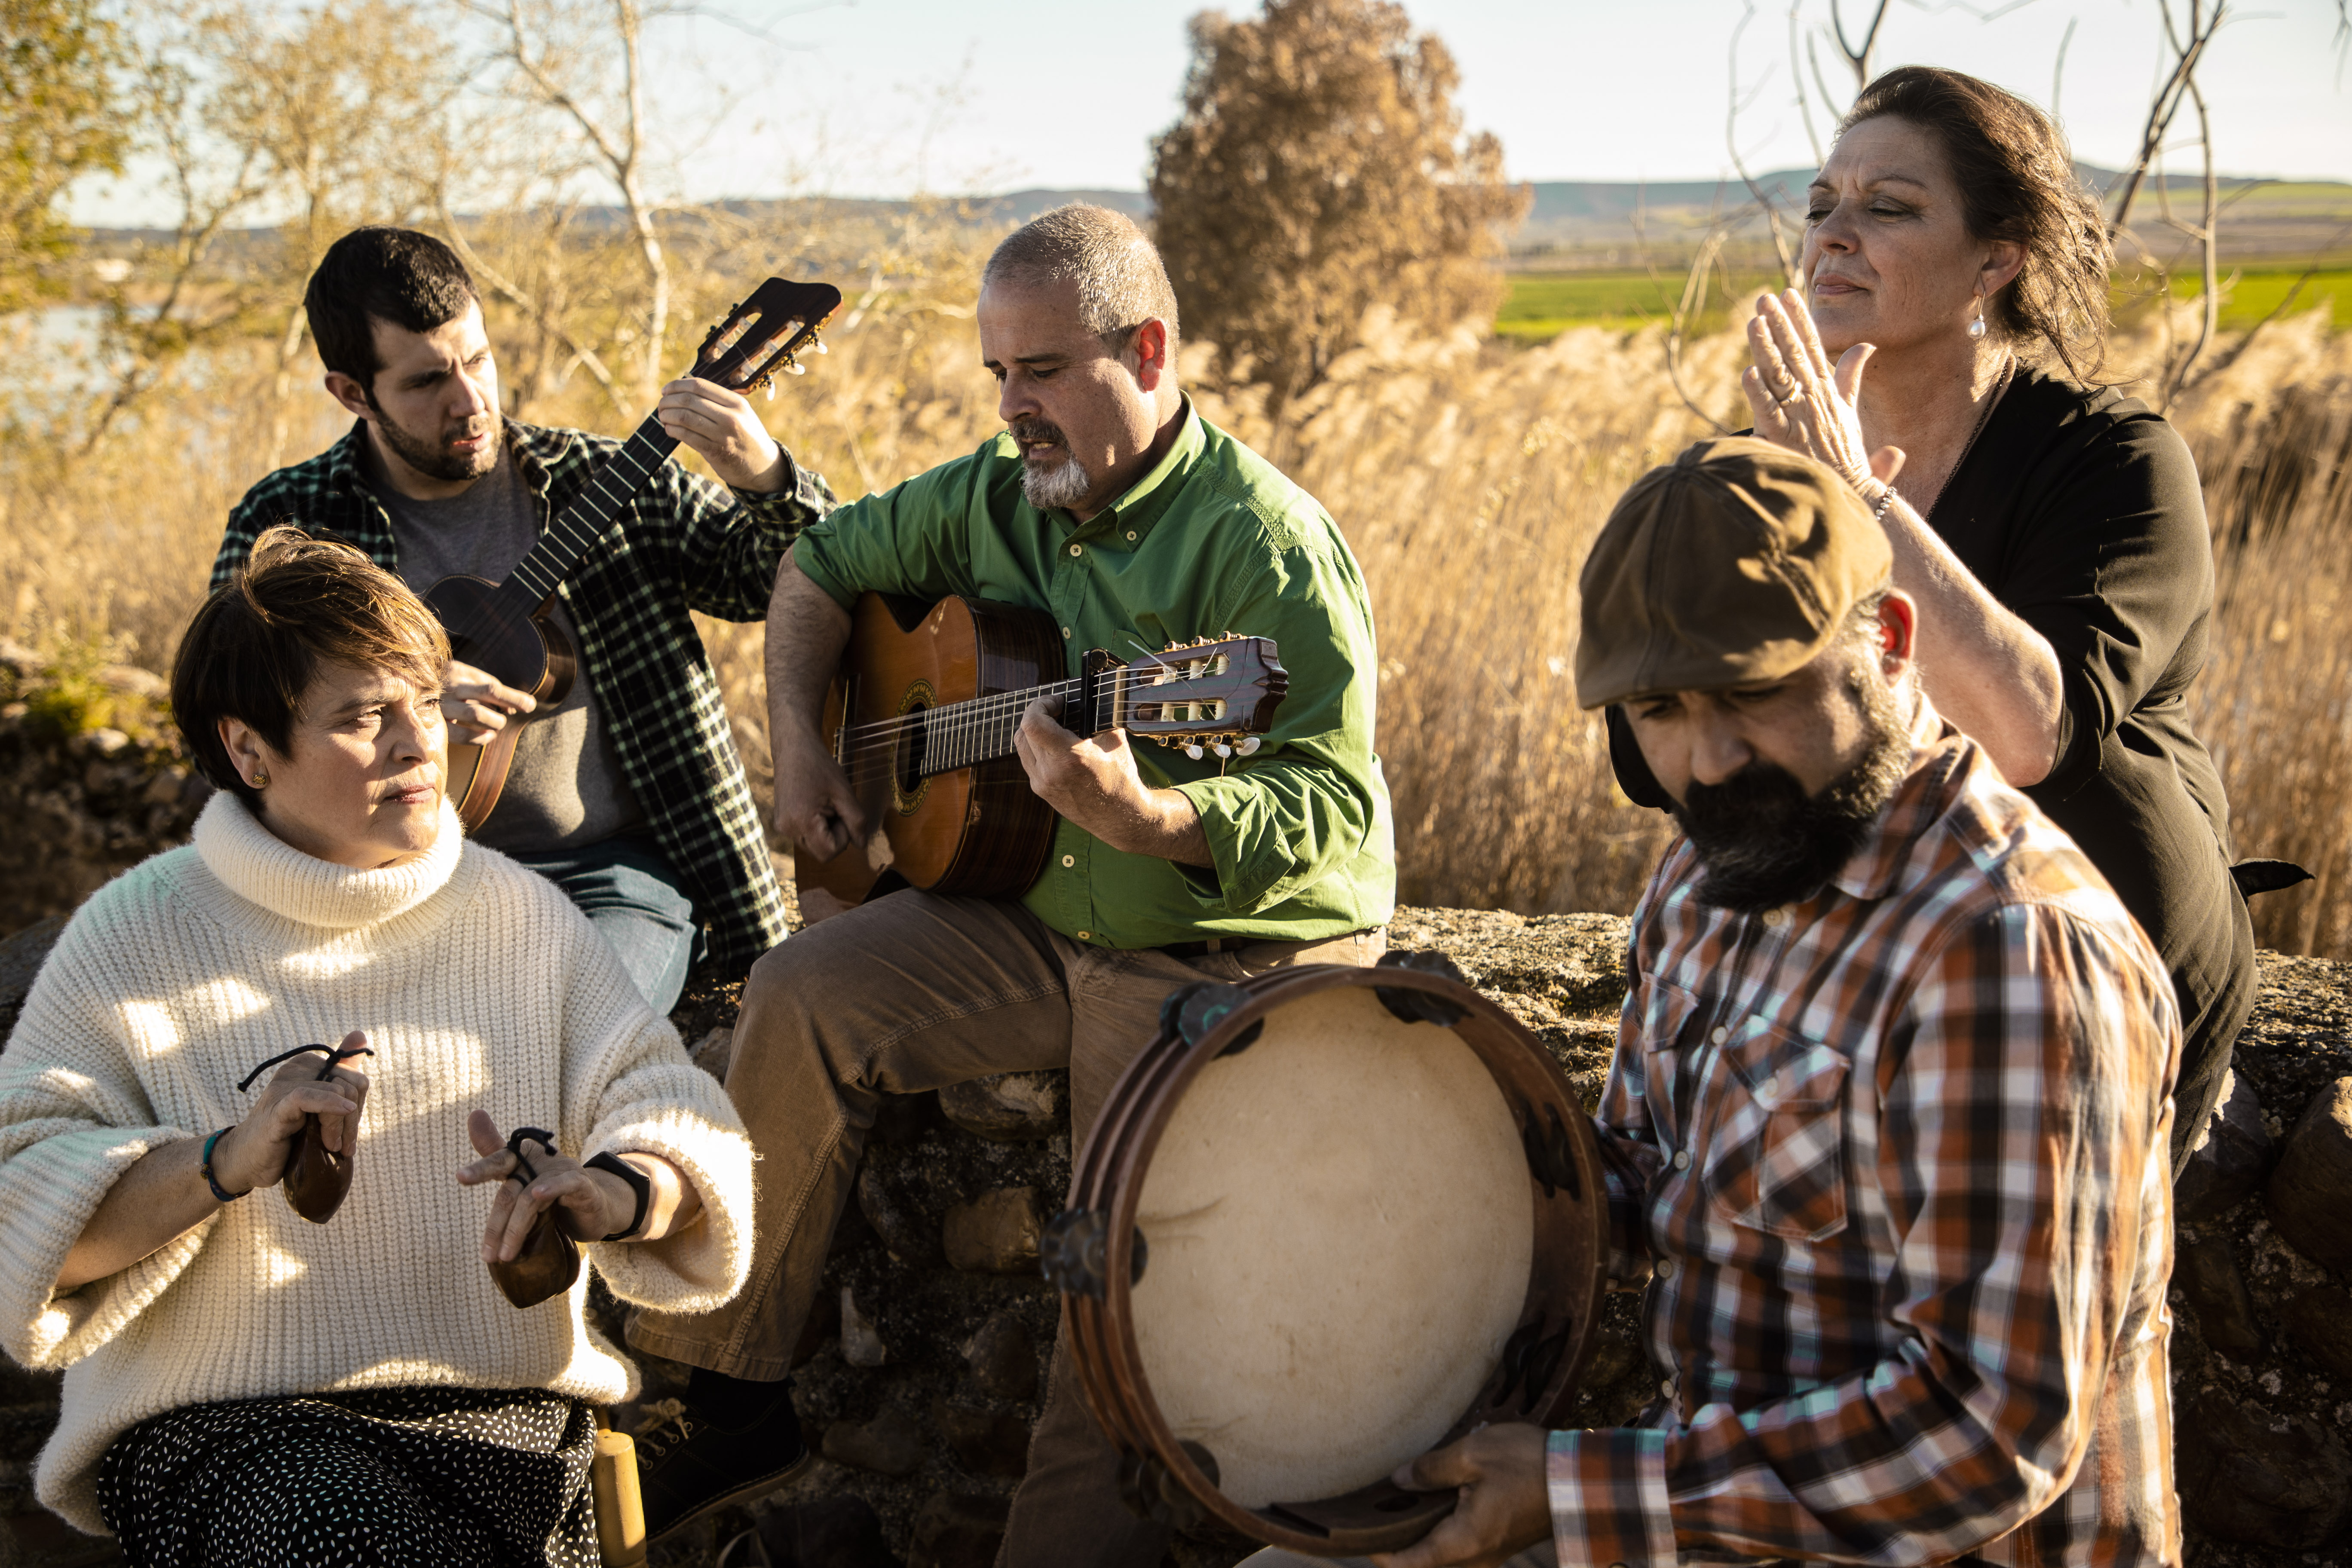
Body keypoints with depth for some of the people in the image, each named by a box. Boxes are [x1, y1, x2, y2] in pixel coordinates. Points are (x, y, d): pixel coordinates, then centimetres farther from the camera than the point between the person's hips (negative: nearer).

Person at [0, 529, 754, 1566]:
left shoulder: (518, 914, 11)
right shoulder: (134, 938, 1)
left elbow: (677, 1120, 4)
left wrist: (612, 1193, -20)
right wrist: (225, 1162, -23)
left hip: (500, 1402, 3)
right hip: (226, 1417, -2)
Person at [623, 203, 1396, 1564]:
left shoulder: (1266, 543, -18)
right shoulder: (998, 497, 5)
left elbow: (1332, 806, -25)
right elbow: (823, 565, 23)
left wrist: (1142, 816, -41)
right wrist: (801, 747, 9)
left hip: (1238, 954, -7)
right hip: (1033, 917, 7)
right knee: (805, 998, -9)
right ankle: (727, 1395, 2)